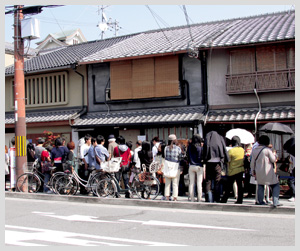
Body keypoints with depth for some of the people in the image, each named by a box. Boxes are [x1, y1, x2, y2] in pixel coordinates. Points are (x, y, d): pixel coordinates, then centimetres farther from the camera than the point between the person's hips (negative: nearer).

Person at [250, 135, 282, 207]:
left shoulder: (254, 150, 6)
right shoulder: (267, 150, -12)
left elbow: (252, 162, 11)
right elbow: (273, 160, -9)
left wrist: (253, 171, 19)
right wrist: (274, 154, 10)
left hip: (258, 172, 5)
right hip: (268, 172, -5)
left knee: (260, 186, 18)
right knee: (275, 186, 3)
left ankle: (260, 201, 18)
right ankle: (275, 201, -7)